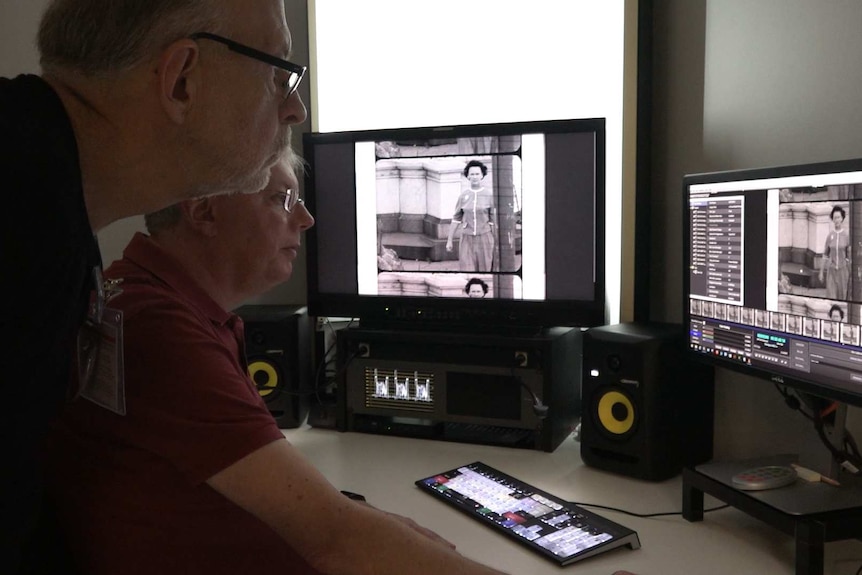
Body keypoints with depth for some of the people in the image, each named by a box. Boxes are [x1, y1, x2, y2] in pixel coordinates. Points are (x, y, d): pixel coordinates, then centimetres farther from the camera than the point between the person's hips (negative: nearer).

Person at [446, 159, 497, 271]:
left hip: (484, 239, -1)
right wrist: (449, 240, 4)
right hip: (467, 240, 1)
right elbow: (456, 219, 7)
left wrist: (496, 243, 2)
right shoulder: (463, 196, 2)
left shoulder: (489, 196, -2)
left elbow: (493, 221, 1)